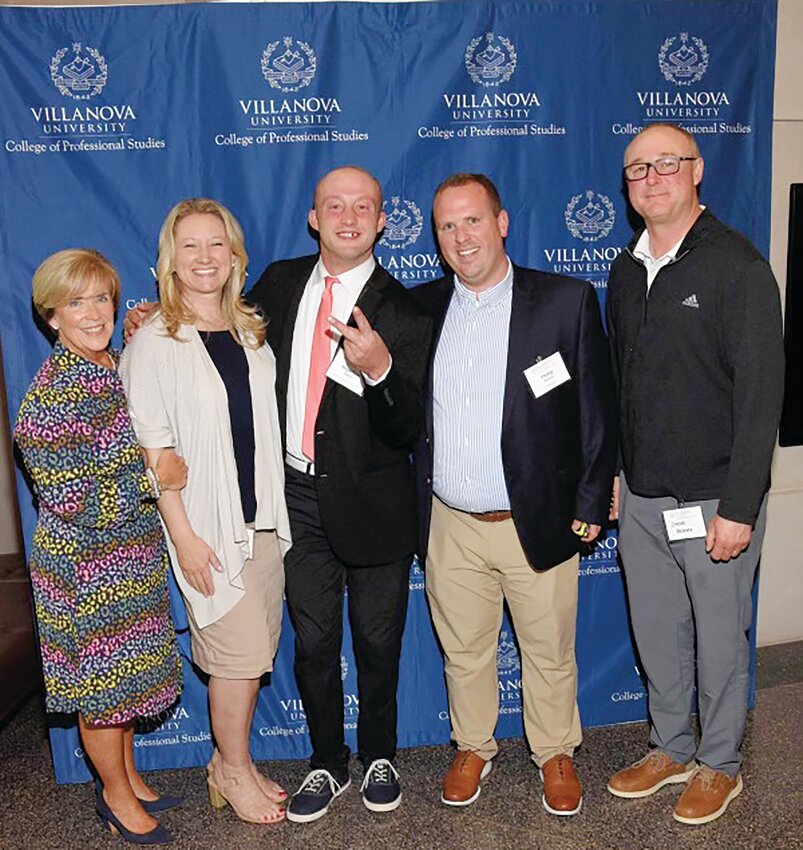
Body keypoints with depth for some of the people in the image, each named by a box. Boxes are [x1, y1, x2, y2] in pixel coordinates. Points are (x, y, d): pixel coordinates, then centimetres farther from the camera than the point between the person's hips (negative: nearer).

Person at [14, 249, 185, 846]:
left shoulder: (115, 366, 2)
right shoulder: (54, 392, -22)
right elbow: (72, 501, -23)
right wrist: (154, 479, -20)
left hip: (130, 555, 8)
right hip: (86, 563, -8)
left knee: (124, 673, 22)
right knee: (101, 680, 11)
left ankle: (129, 776, 41)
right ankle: (117, 795, 32)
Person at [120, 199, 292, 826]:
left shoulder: (253, 333, 8)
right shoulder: (153, 343, -7)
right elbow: (153, 448, -9)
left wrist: (280, 508, 8)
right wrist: (183, 535, -12)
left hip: (265, 516, 5)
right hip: (208, 523, -5)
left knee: (254, 651, 13)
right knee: (239, 650, 1)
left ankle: (232, 762, 33)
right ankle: (234, 772, 25)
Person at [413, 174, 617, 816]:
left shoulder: (567, 301, -6)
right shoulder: (421, 308, 3)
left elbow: (598, 411, -4)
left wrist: (590, 504, -5)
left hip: (538, 522, -2)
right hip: (450, 525, 2)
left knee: (549, 654, 14)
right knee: (463, 651, 17)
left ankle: (555, 753, 39)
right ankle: (473, 748, 41)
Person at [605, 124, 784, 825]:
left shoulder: (737, 265, -11)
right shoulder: (627, 271, 9)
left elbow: (761, 393, -14)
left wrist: (739, 506, -17)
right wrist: (610, 472, 13)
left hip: (713, 501, -5)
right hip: (640, 497, 6)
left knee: (719, 638, 10)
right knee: (656, 634, 17)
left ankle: (720, 764, 32)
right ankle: (671, 748, 38)